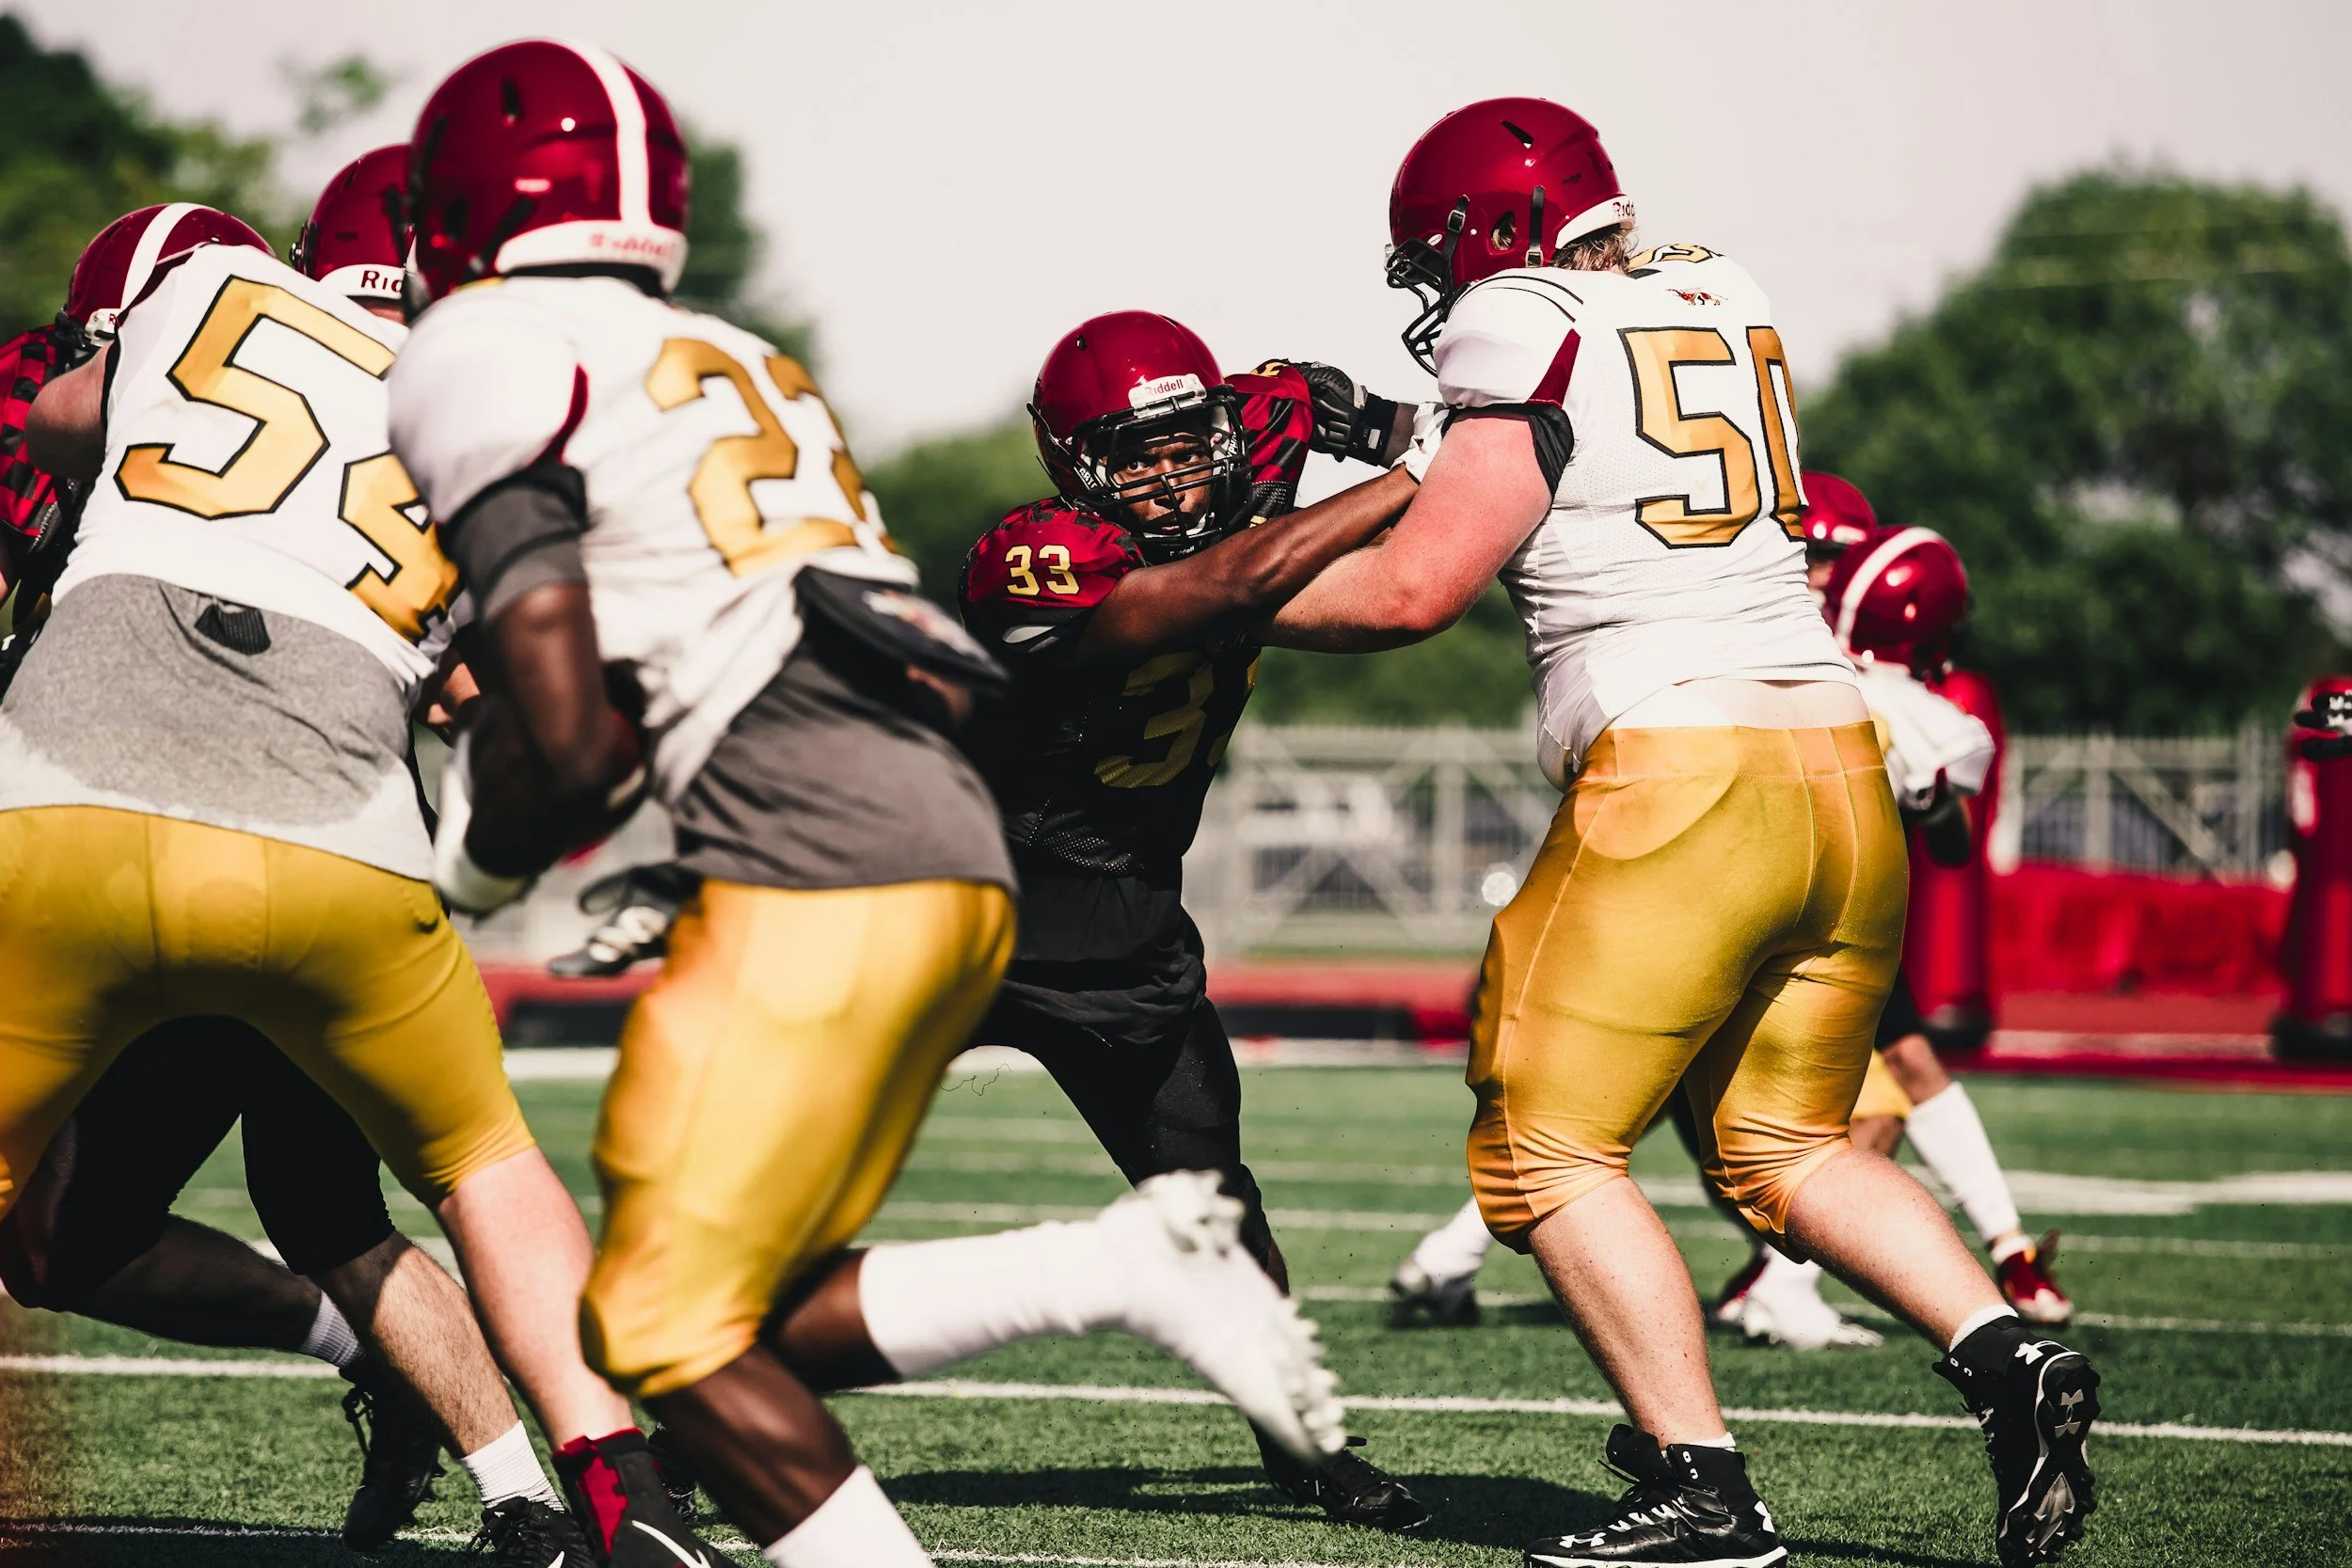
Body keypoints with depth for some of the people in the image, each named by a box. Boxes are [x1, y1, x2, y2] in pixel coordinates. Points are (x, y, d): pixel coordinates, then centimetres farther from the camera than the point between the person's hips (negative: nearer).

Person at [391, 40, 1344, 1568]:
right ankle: (1127, 1268, -2)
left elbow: (563, 731, -8)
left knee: (667, 1330, -1)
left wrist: (472, 864, 8)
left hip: (822, 871, -8)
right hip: (960, 857, 8)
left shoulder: (490, 357, 1)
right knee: (764, 1313, 12)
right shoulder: (741, 368, 26)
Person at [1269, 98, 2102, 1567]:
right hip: (1843, 773, 8)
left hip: (1680, 772, -8)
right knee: (1786, 1148, 19)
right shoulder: (1726, 302, 17)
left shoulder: (1539, 344, -4)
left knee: (1548, 1155, 2)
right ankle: (2009, 1359, -1)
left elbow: (1410, 590, -7)